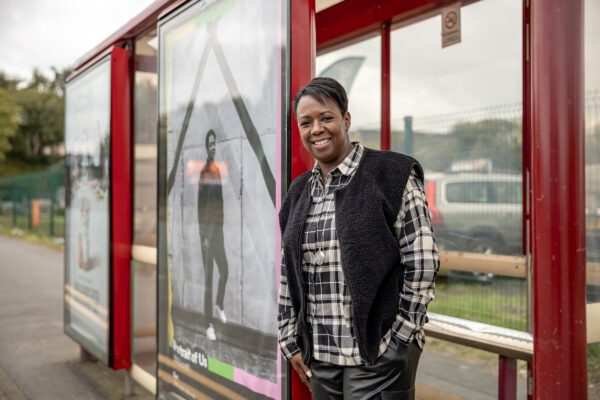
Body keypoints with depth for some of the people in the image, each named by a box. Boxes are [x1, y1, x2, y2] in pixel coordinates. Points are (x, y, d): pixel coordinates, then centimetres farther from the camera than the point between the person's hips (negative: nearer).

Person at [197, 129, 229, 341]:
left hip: (218, 228, 8)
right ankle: (209, 324, 2)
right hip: (207, 229, -8)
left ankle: (220, 305, 36)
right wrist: (204, 235, -19)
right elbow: (200, 206, -16)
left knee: (224, 270, 13)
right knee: (208, 277, -4)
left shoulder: (218, 170, 13)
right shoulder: (204, 172, -12)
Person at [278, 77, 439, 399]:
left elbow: (422, 263, -10)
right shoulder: (299, 192, 11)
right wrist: (291, 341, 11)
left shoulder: (392, 175, -6)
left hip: (378, 354, -5)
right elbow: (288, 272, 14)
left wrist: (398, 340, -11)